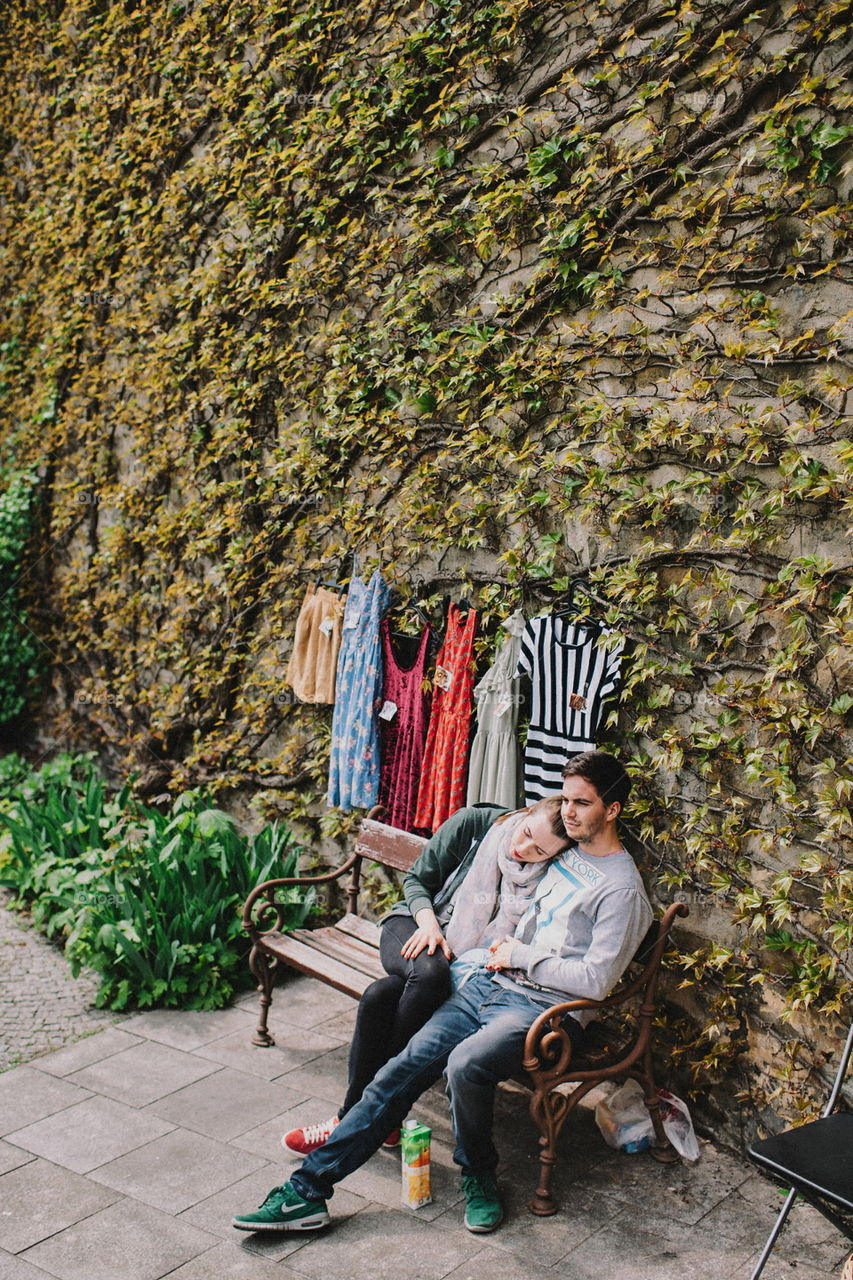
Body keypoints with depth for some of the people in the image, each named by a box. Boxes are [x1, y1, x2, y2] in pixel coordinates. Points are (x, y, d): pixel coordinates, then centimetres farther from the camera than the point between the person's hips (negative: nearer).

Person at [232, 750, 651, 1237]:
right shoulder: (566, 854, 16)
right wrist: (505, 950, 8)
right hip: (492, 984, 8)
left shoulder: (622, 887, -10)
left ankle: (479, 1177, -6)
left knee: (466, 1064, -35)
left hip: (544, 1008, -8)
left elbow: (596, 979, -16)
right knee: (406, 1066, -7)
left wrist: (521, 956, -9)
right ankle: (308, 1188, -6)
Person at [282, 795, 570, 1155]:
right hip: (413, 927, 1)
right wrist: (429, 922, -17)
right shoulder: (473, 824, -10)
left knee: (378, 997, -30)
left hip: (469, 962, -1)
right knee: (429, 973, -36)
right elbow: (417, 879, -1)